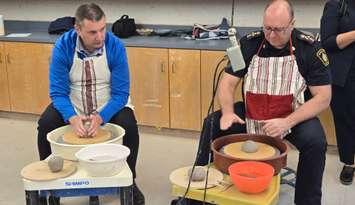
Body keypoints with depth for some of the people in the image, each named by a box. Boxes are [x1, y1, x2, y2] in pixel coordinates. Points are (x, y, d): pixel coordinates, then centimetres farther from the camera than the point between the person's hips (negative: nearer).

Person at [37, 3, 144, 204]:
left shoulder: (116, 46, -22)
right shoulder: (63, 46, -20)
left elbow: (121, 93, -20)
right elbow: (58, 92, -19)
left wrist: (100, 117, -36)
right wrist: (72, 118, -38)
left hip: (109, 105, -1)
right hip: (72, 104, 1)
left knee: (129, 125, -28)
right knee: (45, 124, -23)